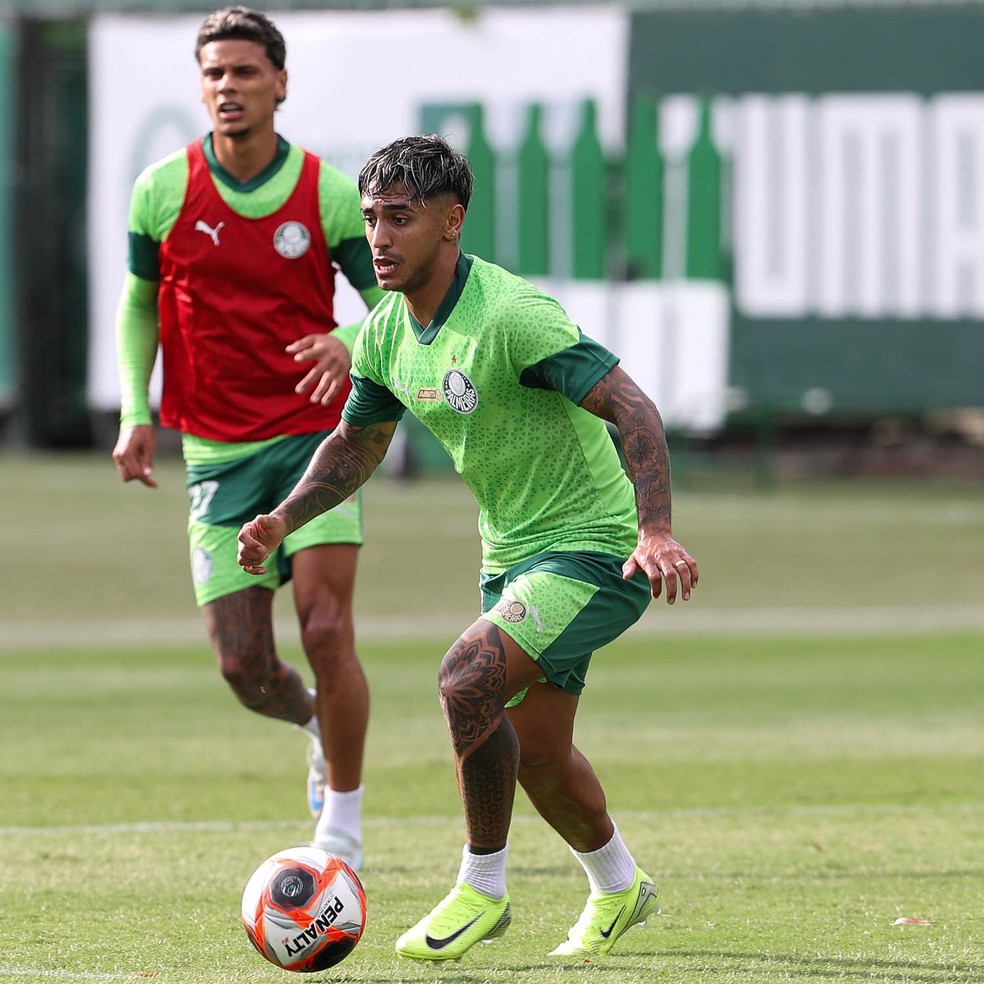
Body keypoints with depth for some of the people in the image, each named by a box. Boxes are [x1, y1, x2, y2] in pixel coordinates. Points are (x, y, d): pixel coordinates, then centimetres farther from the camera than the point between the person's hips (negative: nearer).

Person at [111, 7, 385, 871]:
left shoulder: (327, 191, -4)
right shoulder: (164, 190, 0)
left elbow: (390, 299, 2)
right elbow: (139, 304, 12)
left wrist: (352, 342, -21)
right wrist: (136, 415, 0)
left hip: (314, 435, -2)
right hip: (218, 452, 2)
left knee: (326, 629, -15)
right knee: (243, 666, -2)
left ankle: (342, 826, 0)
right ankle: (320, 725, 34)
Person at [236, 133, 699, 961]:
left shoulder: (512, 315, -25)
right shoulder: (387, 334, 1)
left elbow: (630, 406, -30)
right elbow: (357, 443, 18)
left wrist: (655, 529, -42)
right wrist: (285, 519, 1)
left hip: (594, 550, -8)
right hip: (512, 557, 8)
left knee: (466, 682, -25)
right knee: (535, 754, 14)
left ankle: (481, 890, -8)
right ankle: (619, 887, 41)